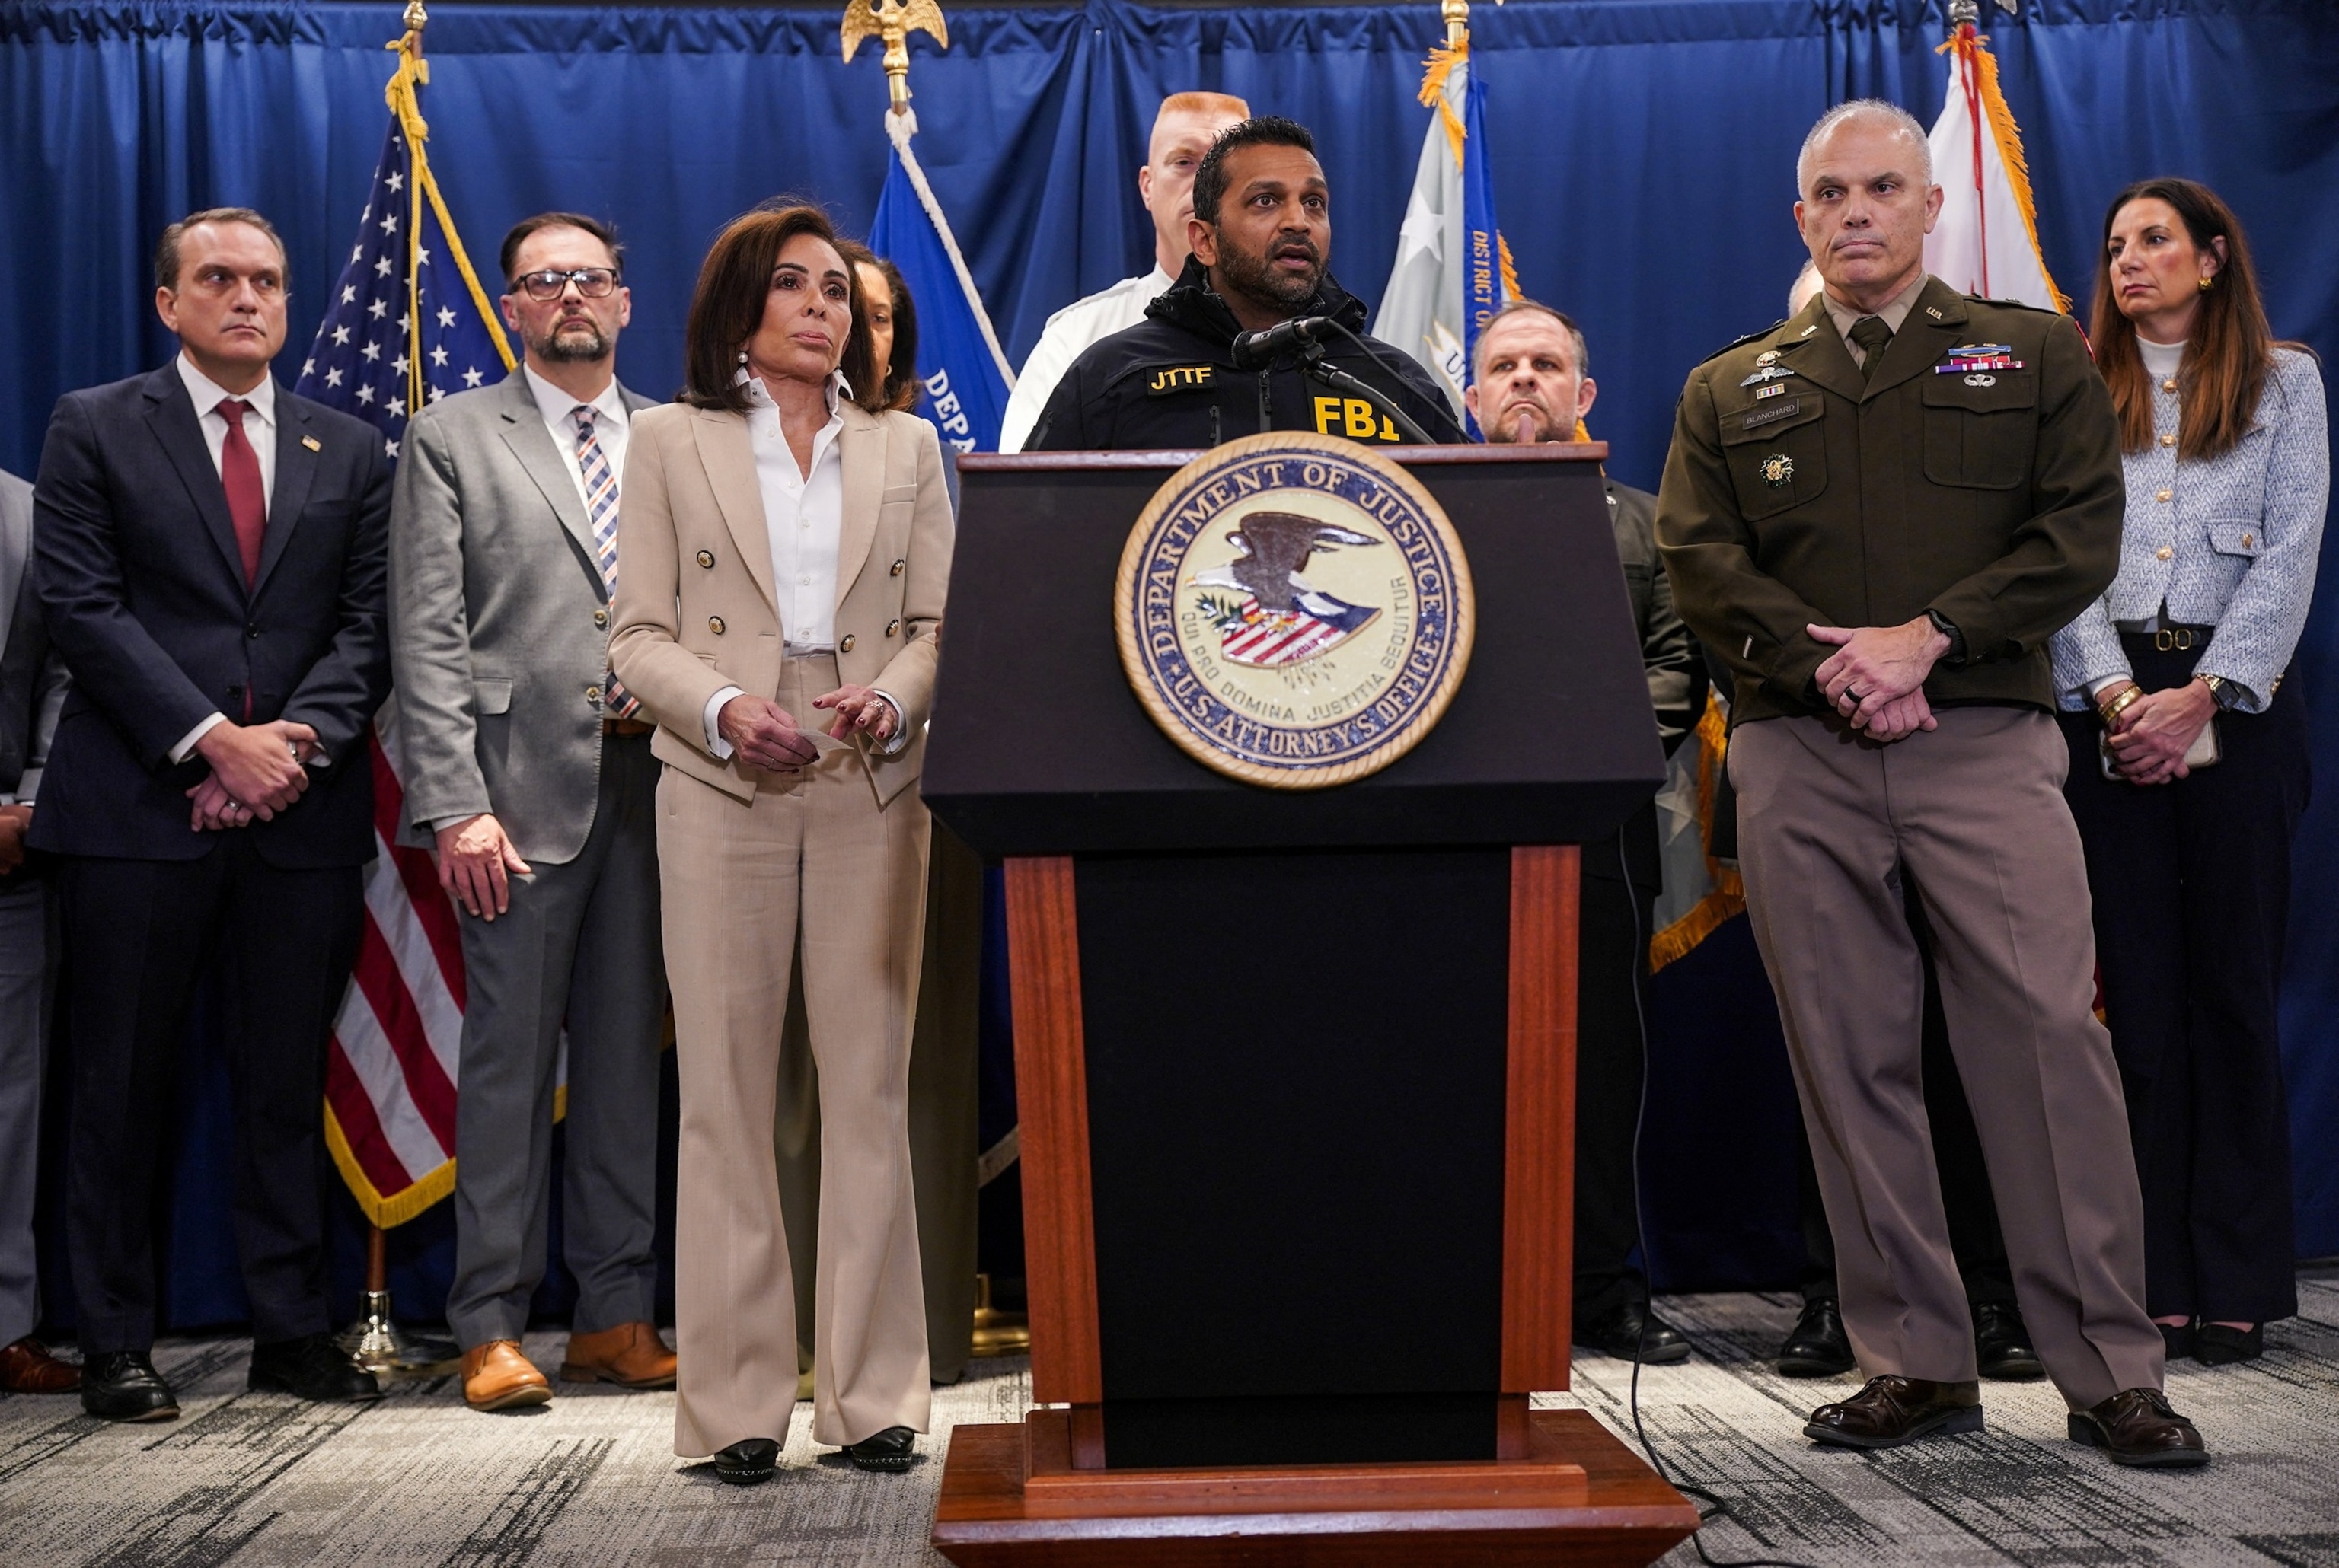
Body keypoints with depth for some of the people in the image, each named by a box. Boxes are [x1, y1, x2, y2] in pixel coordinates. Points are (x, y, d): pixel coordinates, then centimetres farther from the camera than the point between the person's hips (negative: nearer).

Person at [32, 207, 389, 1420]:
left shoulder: (350, 453, 14)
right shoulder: (94, 429, 6)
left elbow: (367, 628, 7)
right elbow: (83, 608, -4)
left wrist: (295, 742, -10)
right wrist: (212, 740, -12)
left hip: (304, 811, 3)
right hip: (137, 810, -2)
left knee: (287, 1084, 7)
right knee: (122, 1086, 3)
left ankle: (293, 1328, 16)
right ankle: (114, 1342, 13)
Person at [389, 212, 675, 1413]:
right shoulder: (452, 438, 8)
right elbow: (427, 637, -1)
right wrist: (456, 805, -10)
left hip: (653, 786, 3)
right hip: (523, 789, -3)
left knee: (630, 1050, 7)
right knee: (510, 1054, -2)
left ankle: (618, 1313, 15)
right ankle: (493, 1325, 7)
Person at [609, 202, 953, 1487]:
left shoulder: (905, 448, 16)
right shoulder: (670, 441, 10)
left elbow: (937, 623, 11)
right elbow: (640, 635, 4)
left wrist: (893, 696, -10)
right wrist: (725, 707, -14)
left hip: (872, 790, 2)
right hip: (723, 790, -1)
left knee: (870, 1088, 1)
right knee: (726, 1093, -1)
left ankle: (873, 1393, 9)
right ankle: (735, 1402, 7)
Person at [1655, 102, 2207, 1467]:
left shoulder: (2037, 356, 15)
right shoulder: (1730, 391, 18)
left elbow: (2082, 533, 3)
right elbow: (1698, 562, 6)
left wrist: (1926, 638, -11)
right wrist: (1827, 666, -10)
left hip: (1986, 740, -2)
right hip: (1796, 756, 2)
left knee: (2048, 1034, -8)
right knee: (1850, 1057, 2)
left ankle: (2111, 1370, 1)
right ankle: (1916, 1365, 10)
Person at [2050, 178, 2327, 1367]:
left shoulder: (2284, 382, 10)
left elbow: (2289, 558, 1)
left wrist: (2201, 694, -11)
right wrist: (2119, 694, -10)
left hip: (2238, 700, -1)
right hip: (2111, 704, 1)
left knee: (2234, 985, 0)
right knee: (2139, 989, 0)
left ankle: (2237, 1282, 7)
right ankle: (2156, 1281, 5)